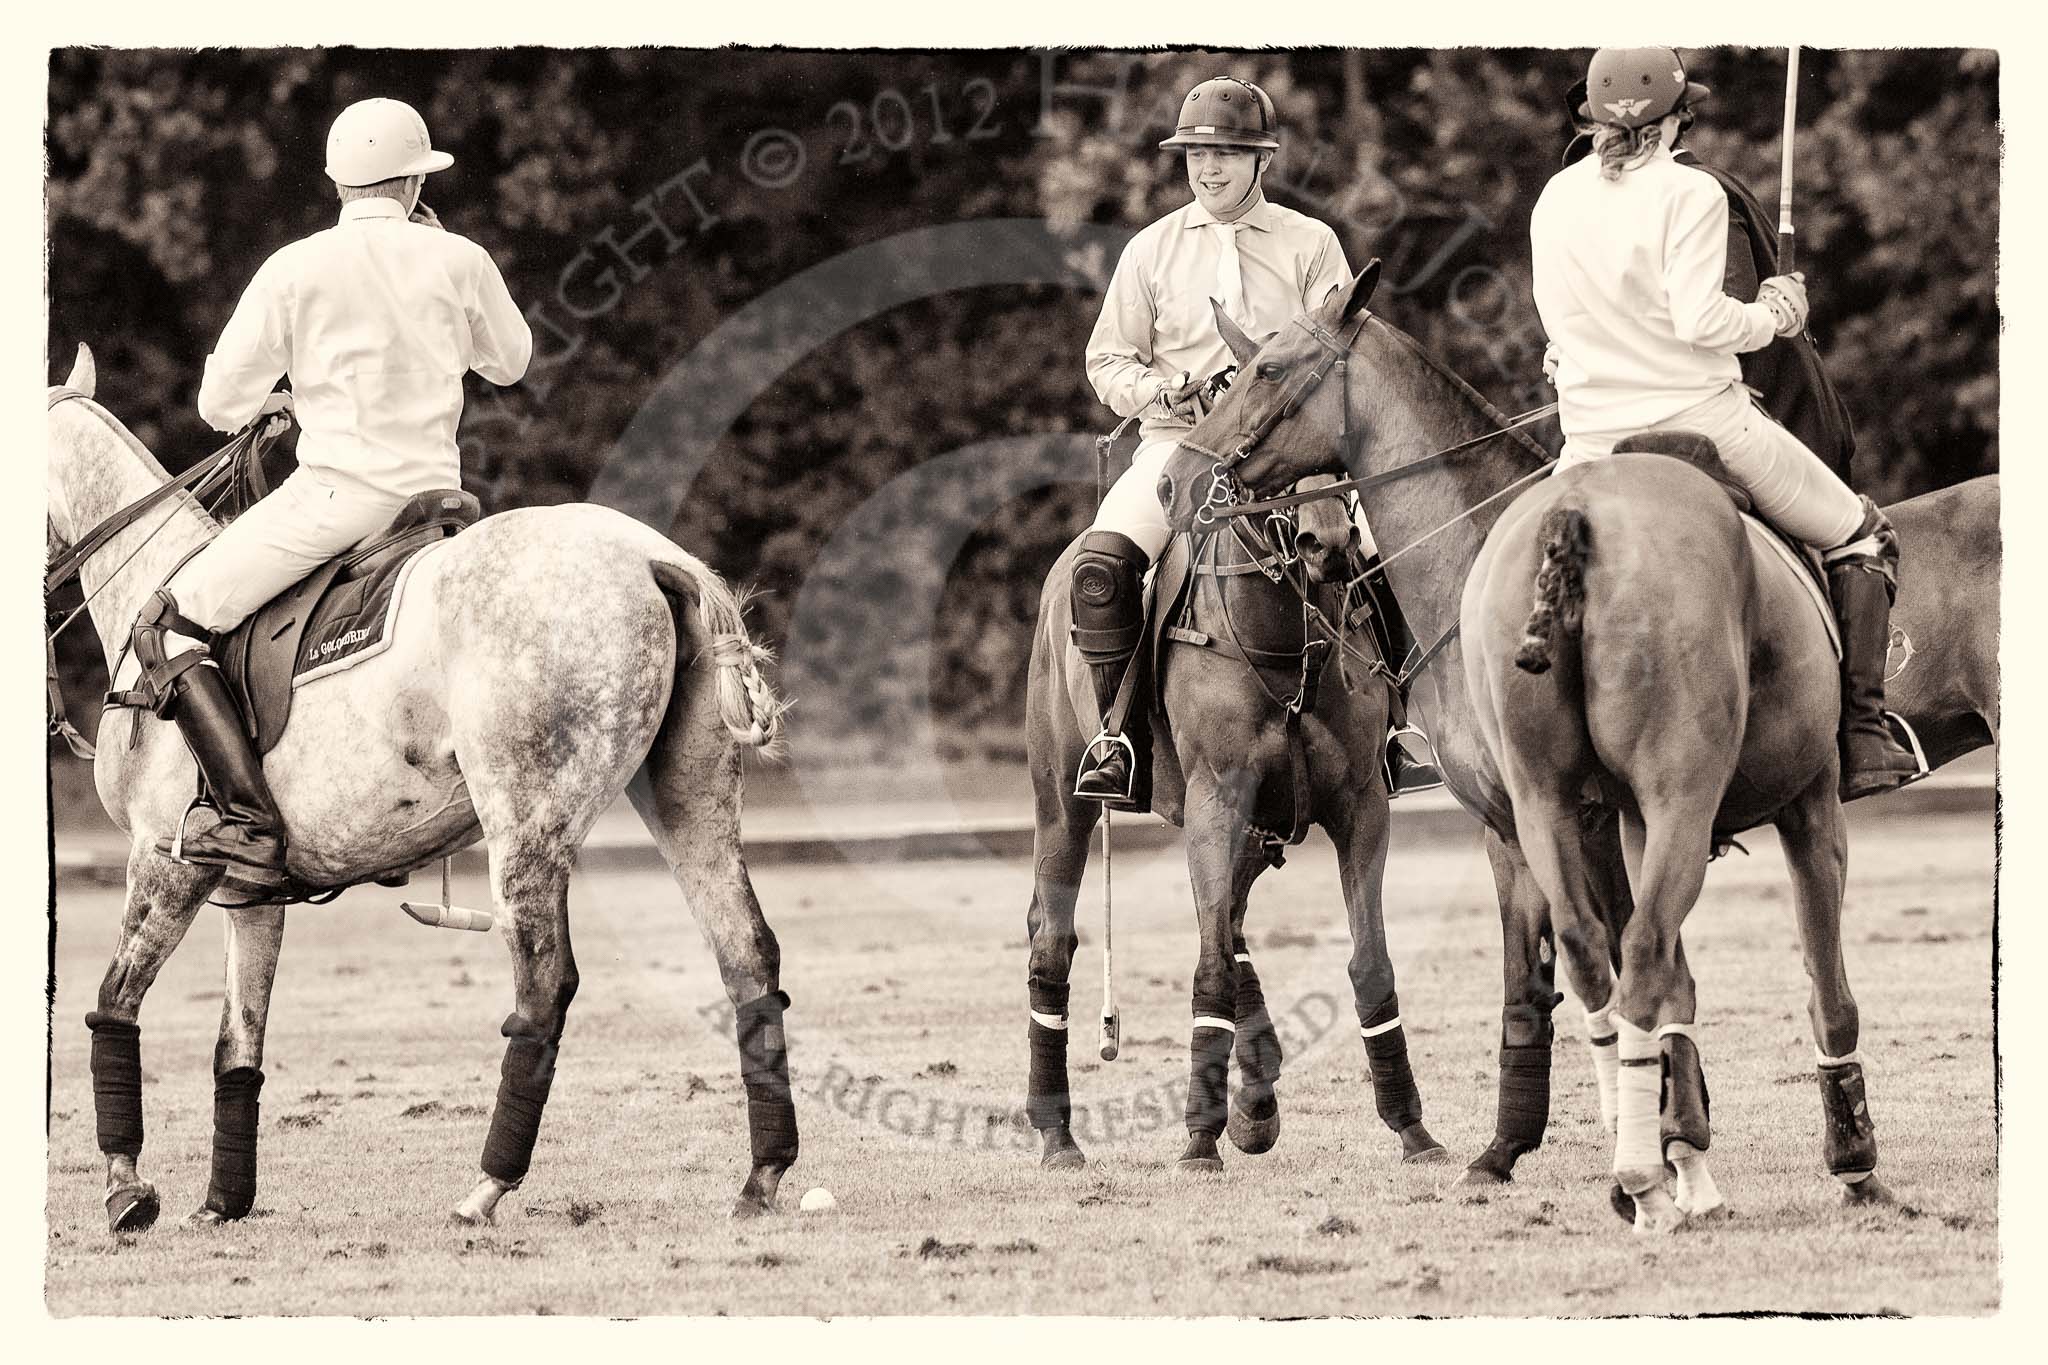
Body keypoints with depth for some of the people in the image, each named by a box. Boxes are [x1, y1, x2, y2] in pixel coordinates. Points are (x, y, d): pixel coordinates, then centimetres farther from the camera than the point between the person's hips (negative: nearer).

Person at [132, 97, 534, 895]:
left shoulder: (295, 269, -4)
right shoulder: (458, 262, 4)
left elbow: (222, 404, 0)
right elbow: (509, 363, 23)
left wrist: (268, 406, 25)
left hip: (336, 493, -5)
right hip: (436, 492, 5)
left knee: (166, 629, -1)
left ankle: (250, 827, -17)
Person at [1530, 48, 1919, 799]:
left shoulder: (1555, 200, 6)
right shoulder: (1688, 193, -11)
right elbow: (1698, 319, -19)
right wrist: (1770, 316, -1)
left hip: (1593, 441, 5)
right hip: (1701, 420, -4)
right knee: (1862, 536, 13)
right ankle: (1863, 737, 4)